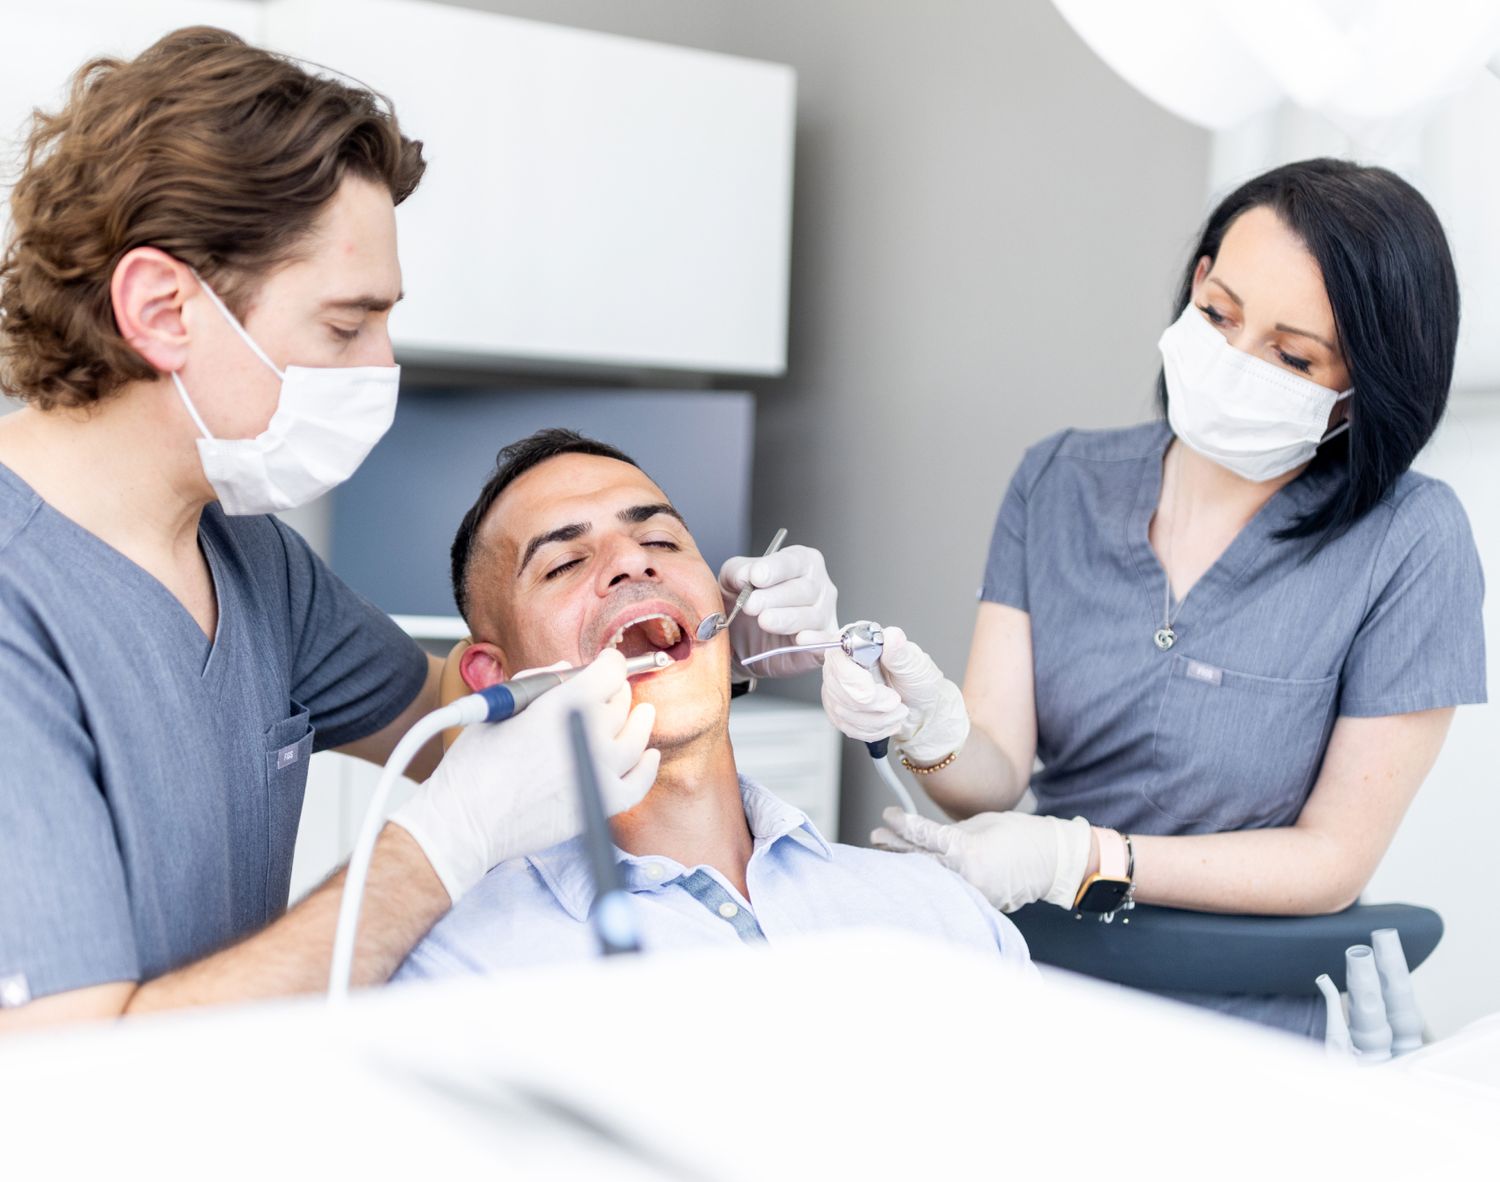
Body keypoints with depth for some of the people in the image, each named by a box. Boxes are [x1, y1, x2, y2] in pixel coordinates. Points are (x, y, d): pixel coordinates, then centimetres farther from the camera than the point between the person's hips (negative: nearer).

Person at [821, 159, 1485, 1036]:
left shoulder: (1410, 546, -8)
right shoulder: (1060, 484, 4)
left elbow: (1335, 859, -6)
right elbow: (998, 774, -2)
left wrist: (1084, 860, -19)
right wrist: (933, 731, -26)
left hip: (1254, 1036, -2)